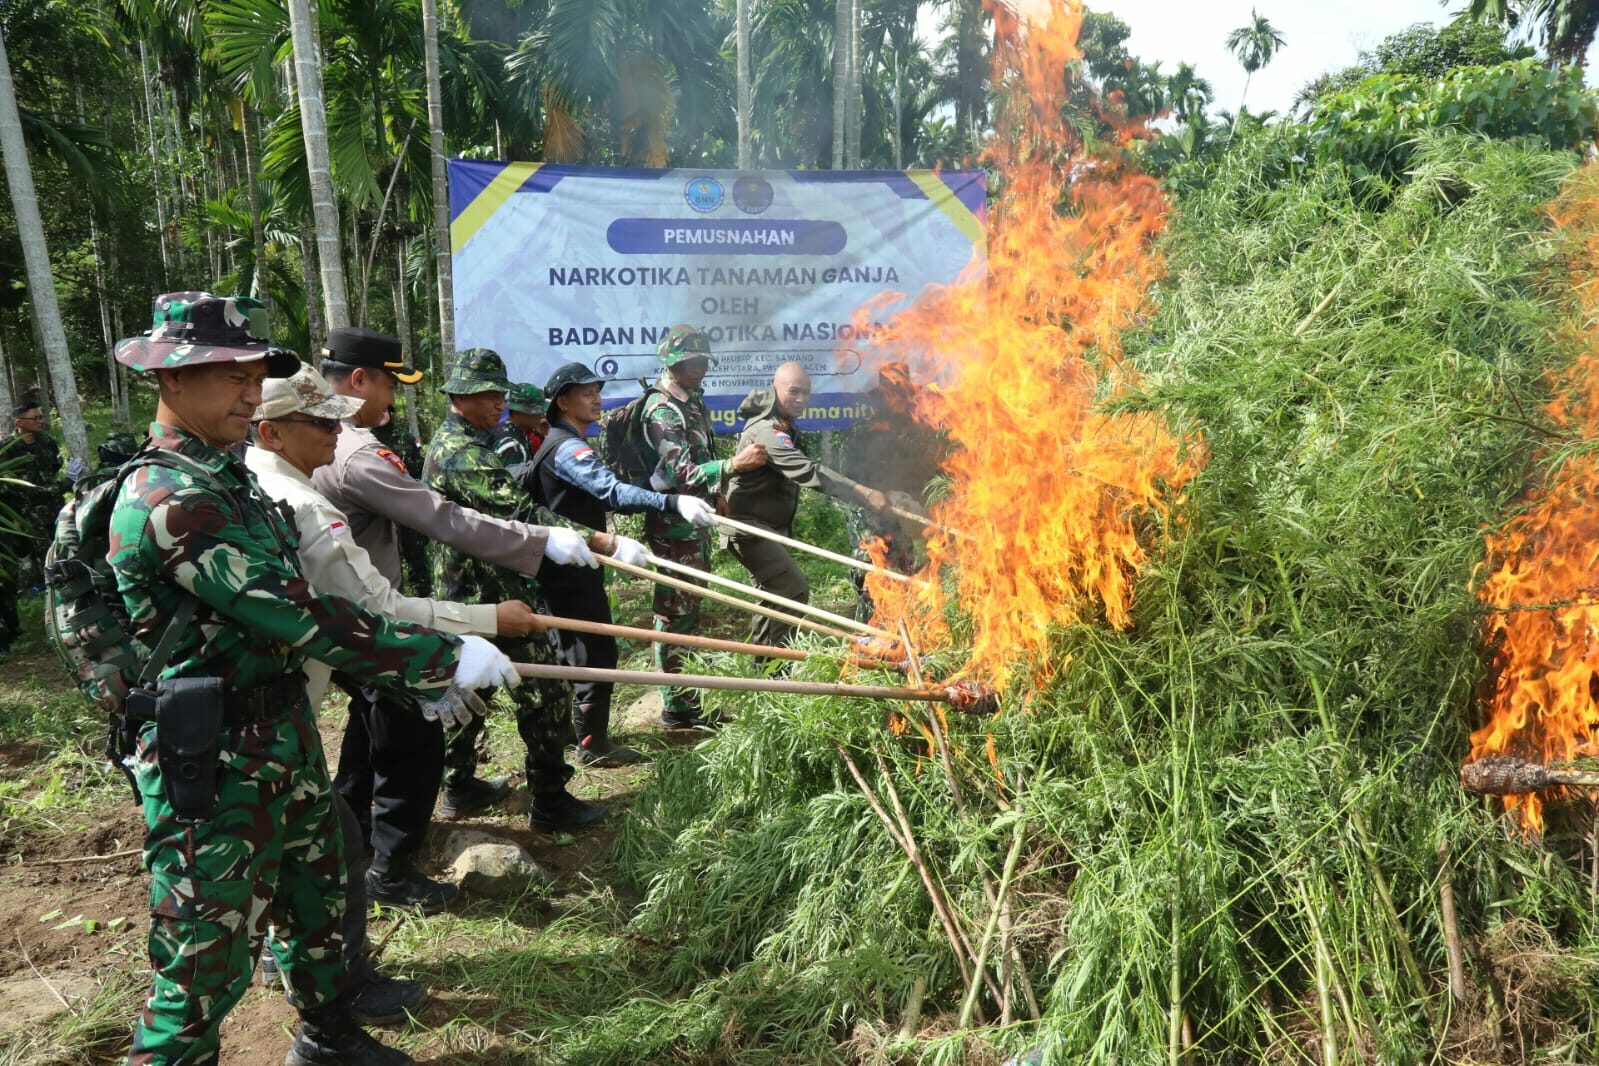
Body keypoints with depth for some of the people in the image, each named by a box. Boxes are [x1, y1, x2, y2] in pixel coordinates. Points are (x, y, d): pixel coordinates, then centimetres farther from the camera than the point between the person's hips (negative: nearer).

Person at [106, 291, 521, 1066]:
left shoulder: (227, 479, 10)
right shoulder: (170, 500, -22)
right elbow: (298, 618, -27)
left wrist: (422, 671, 15)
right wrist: (443, 658, -24)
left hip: (283, 736, 10)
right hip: (215, 762, -10)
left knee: (316, 897, 24)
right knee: (207, 958, 3)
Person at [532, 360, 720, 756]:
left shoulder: (564, 445, 15)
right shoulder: (567, 448, -20)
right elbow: (612, 490, -36)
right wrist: (674, 503, -46)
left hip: (565, 569, 11)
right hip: (572, 570, -11)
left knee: (573, 650, 20)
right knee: (596, 653, -4)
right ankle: (593, 744, 6)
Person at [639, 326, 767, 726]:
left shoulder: (692, 401, 13)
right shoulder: (662, 410, -17)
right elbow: (679, 473, -26)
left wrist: (715, 495, 24)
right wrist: (733, 465, -35)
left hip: (696, 523, 10)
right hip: (675, 528, -10)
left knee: (689, 611, 16)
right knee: (676, 614, -3)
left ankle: (689, 701, 27)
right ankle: (676, 709, 6)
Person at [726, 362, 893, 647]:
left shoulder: (783, 426, 9)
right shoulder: (767, 430, -25)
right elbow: (810, 471, -37)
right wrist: (864, 493, -44)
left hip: (771, 527, 11)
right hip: (751, 528, -11)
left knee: (776, 592, 19)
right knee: (794, 590, -17)